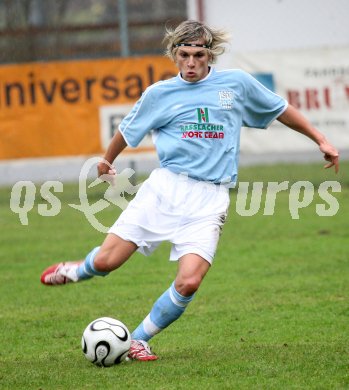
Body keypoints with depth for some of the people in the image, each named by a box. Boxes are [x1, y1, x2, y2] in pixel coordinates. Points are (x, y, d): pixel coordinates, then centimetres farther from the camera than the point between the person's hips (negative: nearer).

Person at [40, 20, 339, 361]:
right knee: (107, 260, -8)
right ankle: (74, 271, 30)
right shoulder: (159, 94, 7)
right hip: (165, 188, 0)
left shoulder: (237, 84, 7)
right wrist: (107, 160, 38)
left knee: (189, 282, -18)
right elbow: (128, 131, 24)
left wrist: (320, 140, 22)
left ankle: (137, 340, 3)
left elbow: (281, 110, 21)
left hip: (209, 199, 0)